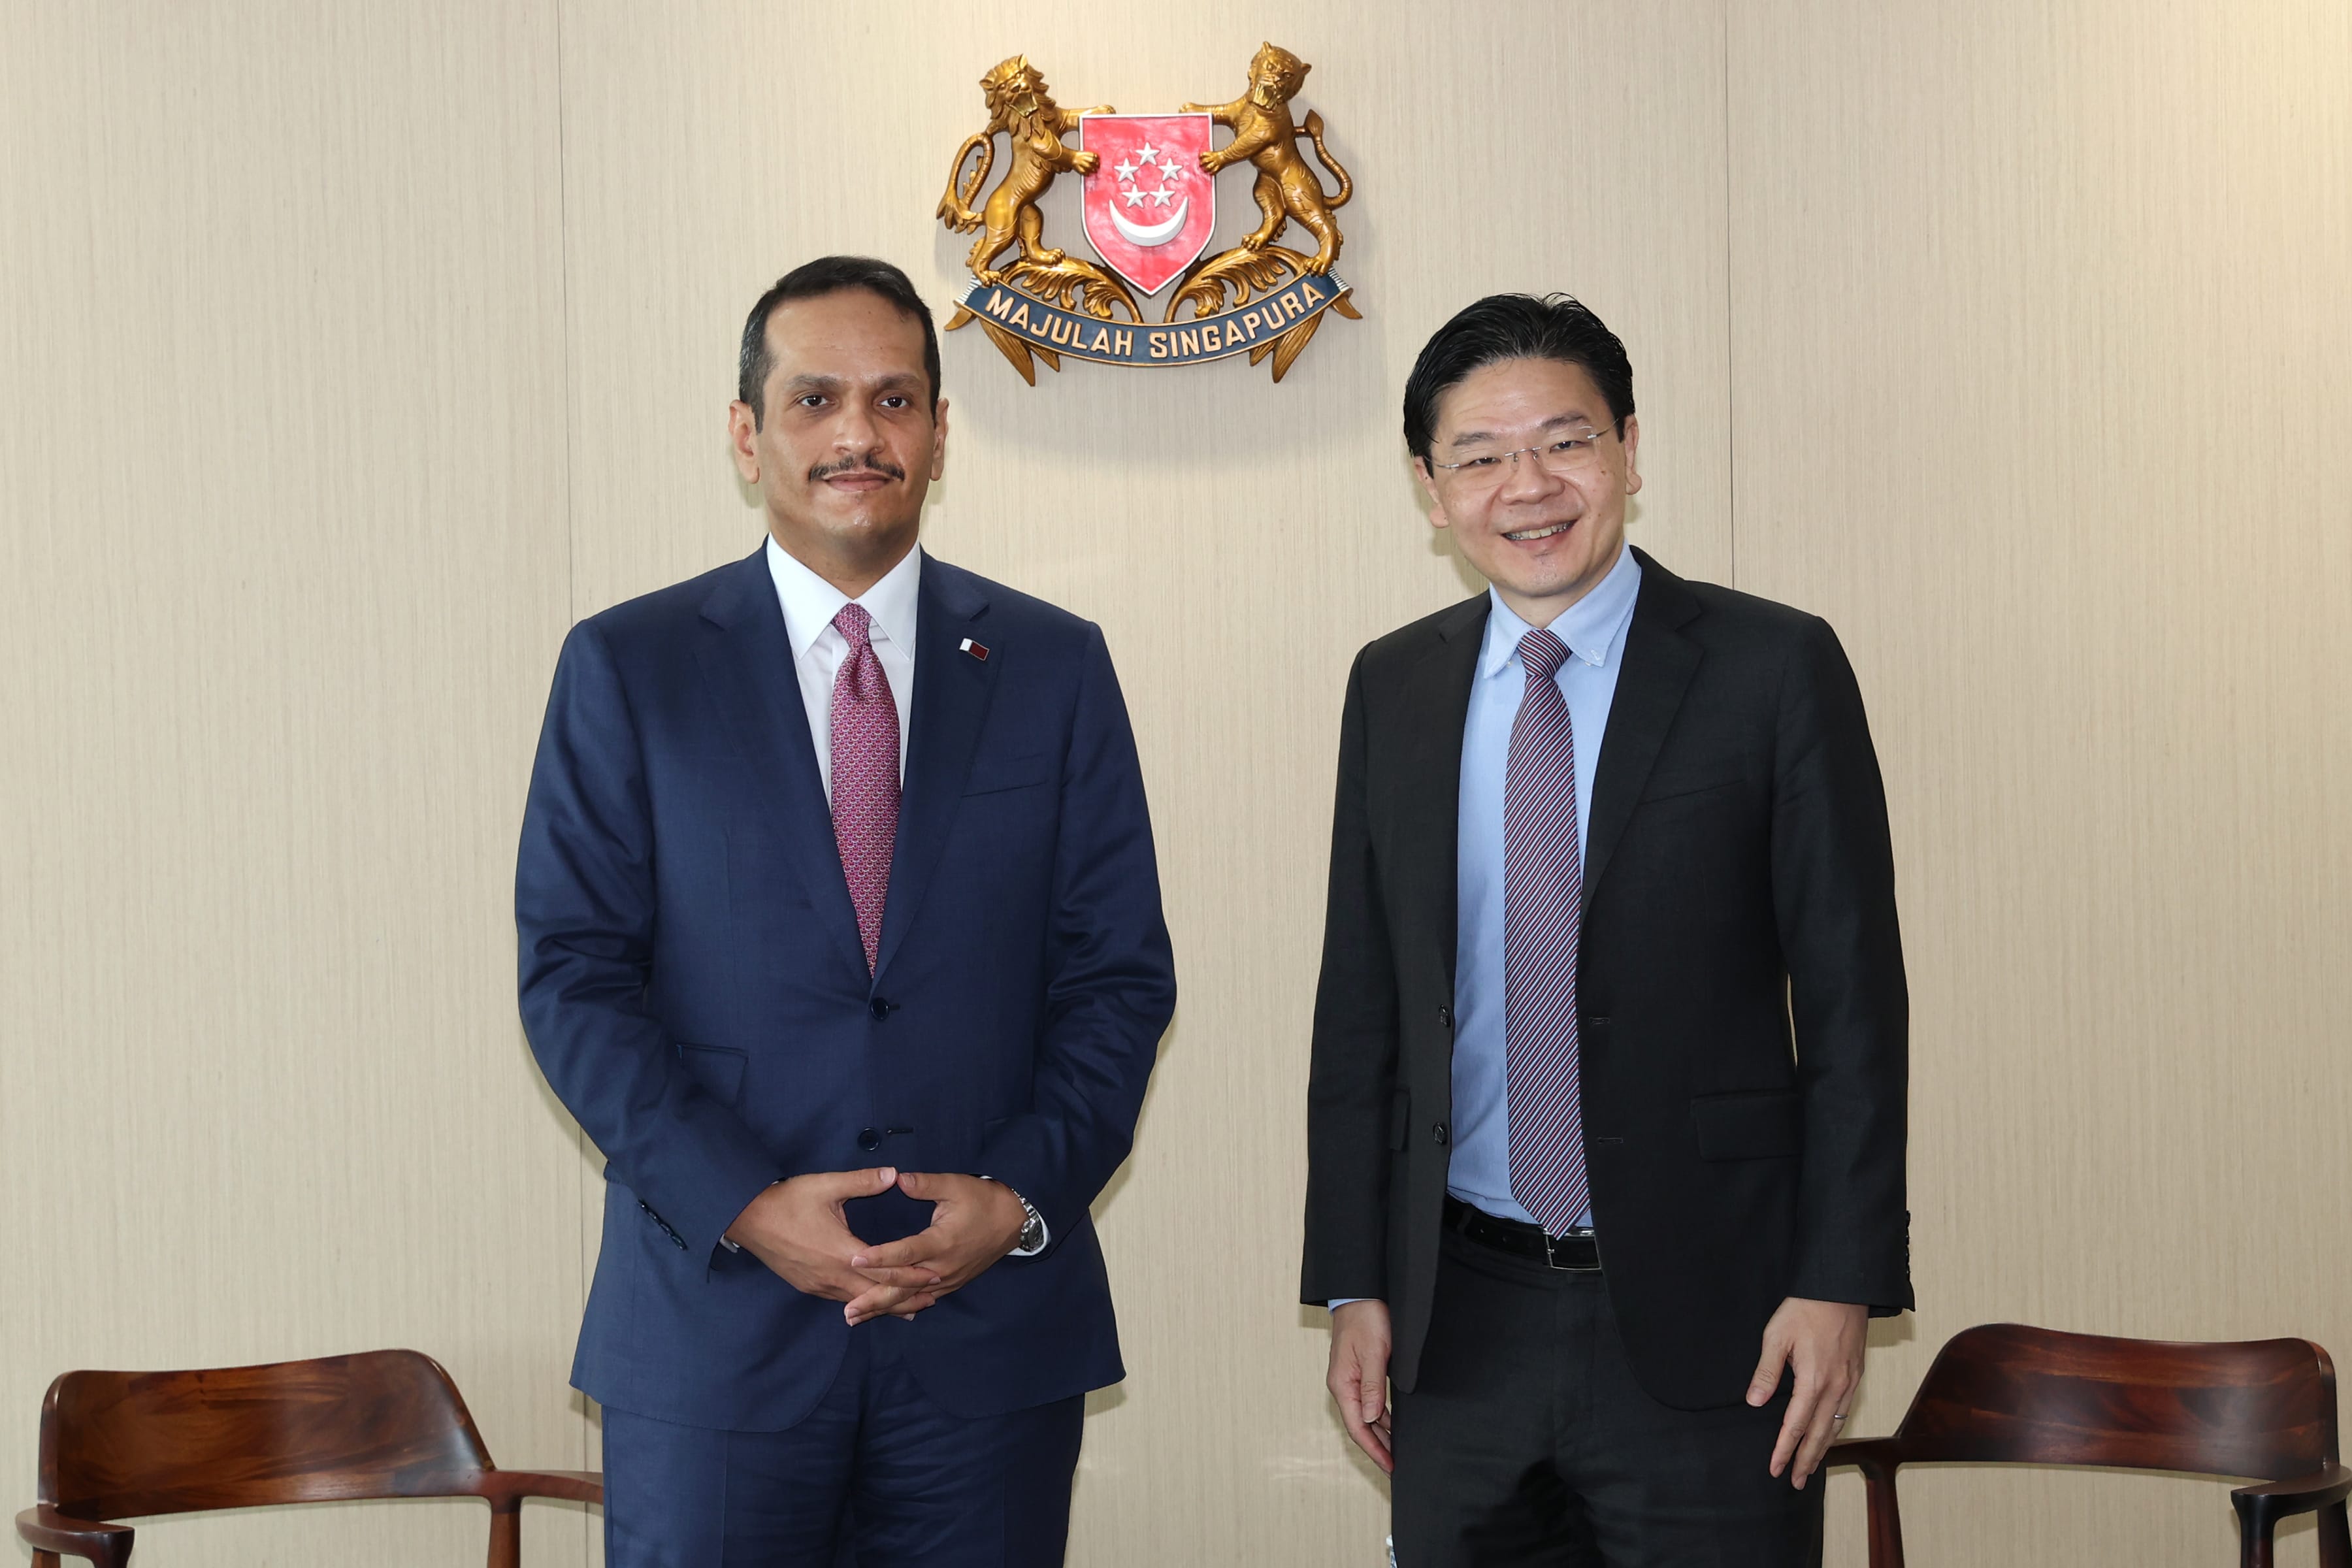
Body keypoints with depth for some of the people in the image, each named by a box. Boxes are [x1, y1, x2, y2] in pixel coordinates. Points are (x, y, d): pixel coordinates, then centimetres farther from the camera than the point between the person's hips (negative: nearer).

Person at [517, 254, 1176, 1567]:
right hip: (715, 1324, -1)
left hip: (994, 1324, 1)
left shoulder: (1056, 668, 7)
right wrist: (743, 1205, -13)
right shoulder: (628, 669, 3)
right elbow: (573, 973, -2)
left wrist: (1023, 1196, -9)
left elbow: (1121, 975, 5)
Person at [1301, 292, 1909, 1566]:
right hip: (1461, 1328, 3)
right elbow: (1360, 1001, 10)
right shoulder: (1392, 690, 8)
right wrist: (1353, 1283, 6)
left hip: (1704, 1322, -3)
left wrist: (1839, 1282, -10)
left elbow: (1852, 997, -4)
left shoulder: (1775, 670, -4)